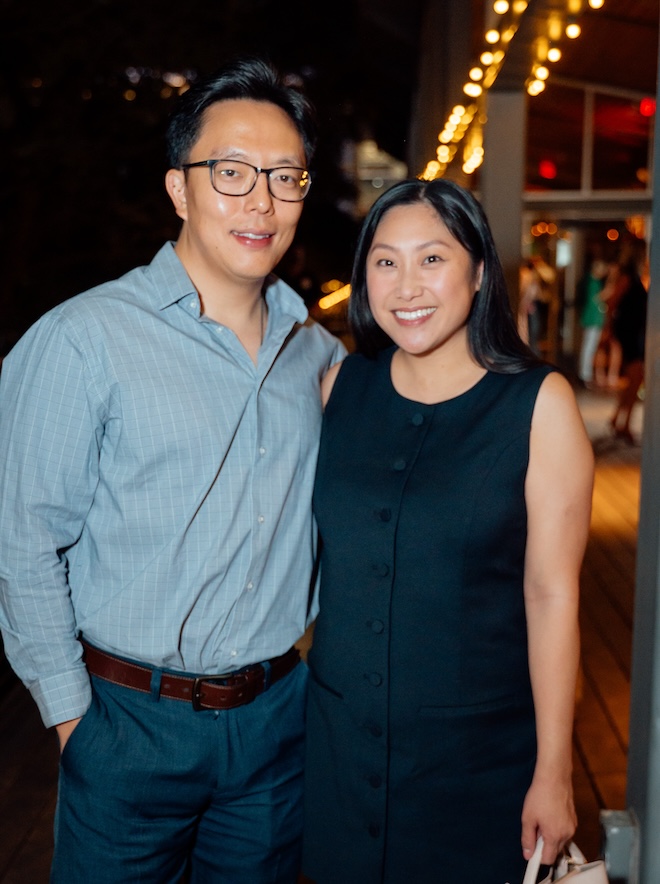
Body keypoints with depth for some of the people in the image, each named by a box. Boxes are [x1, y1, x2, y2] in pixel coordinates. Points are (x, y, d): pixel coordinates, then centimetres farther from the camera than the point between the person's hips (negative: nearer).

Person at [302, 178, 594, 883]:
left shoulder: (538, 403, -11)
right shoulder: (341, 386, 0)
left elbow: (551, 593, -11)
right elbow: (312, 542, 8)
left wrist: (553, 773, -9)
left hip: (479, 751, -3)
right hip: (338, 737, 3)